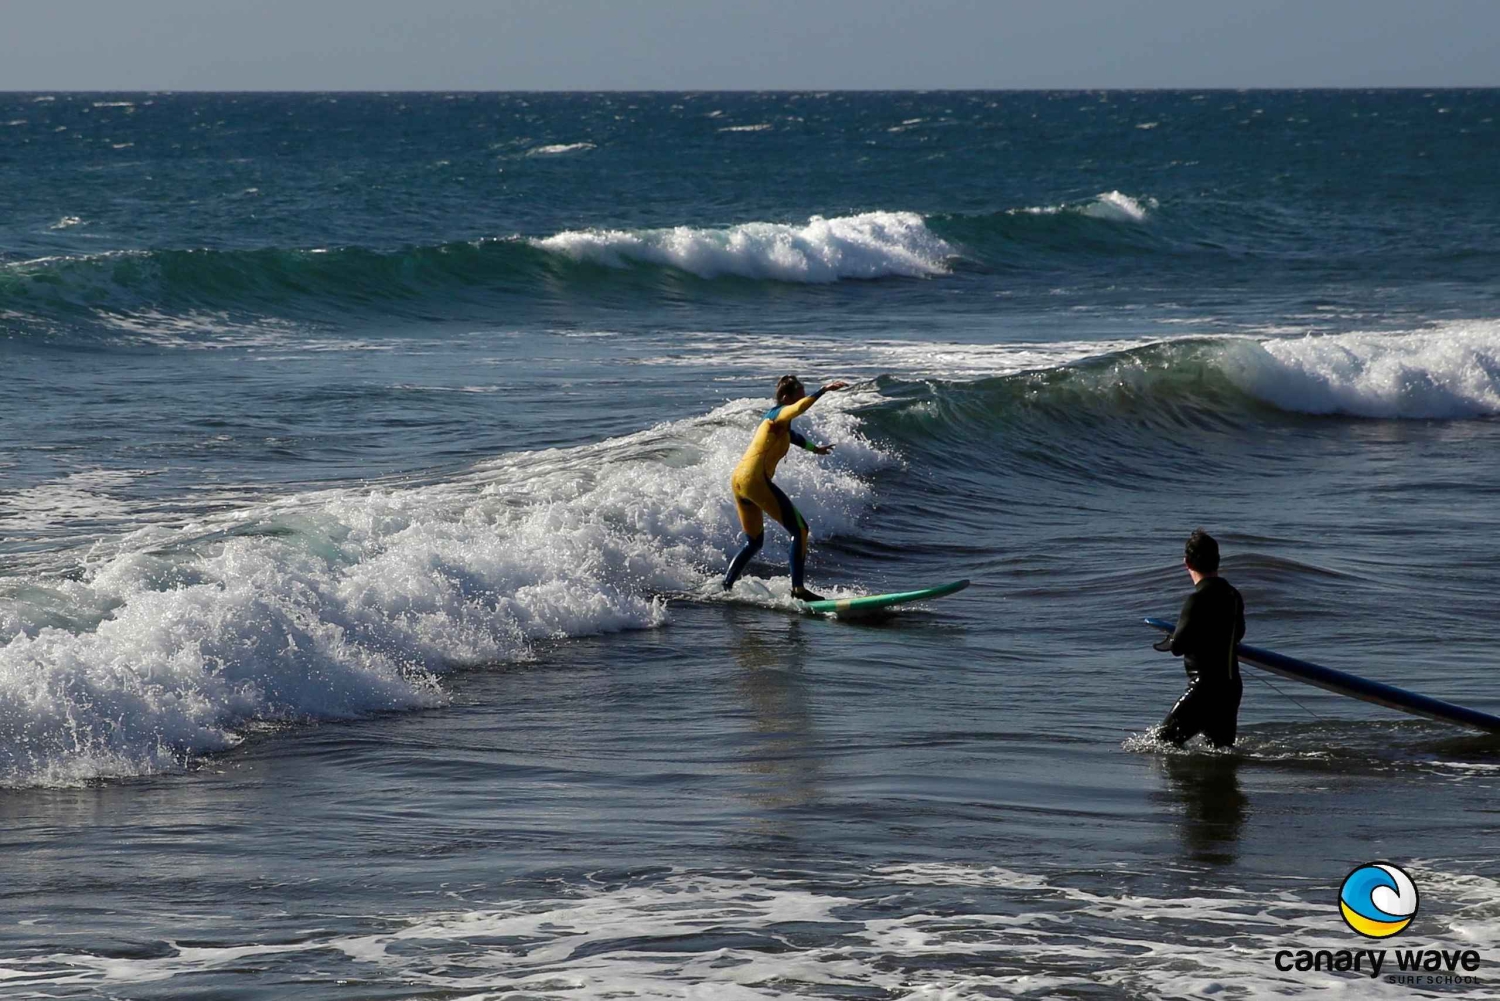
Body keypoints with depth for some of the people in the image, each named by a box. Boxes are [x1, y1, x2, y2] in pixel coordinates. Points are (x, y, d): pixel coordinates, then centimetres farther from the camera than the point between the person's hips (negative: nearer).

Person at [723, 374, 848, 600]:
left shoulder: (780, 423, 24)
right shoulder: (778, 414, -5)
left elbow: (792, 436, 46)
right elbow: (799, 408, -29)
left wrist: (814, 448, 63)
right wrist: (823, 391, -32)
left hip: (739, 480, 10)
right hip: (755, 479, -10)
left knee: (754, 541, 22)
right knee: (800, 529, -9)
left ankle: (725, 587, 18)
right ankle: (798, 588, -16)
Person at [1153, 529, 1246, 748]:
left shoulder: (1198, 600, -18)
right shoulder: (1233, 596, 9)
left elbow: (1177, 646, -17)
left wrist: (1171, 640, 6)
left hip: (1206, 687, -8)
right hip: (1231, 686, 8)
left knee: (1164, 741, -8)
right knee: (1221, 748, 17)